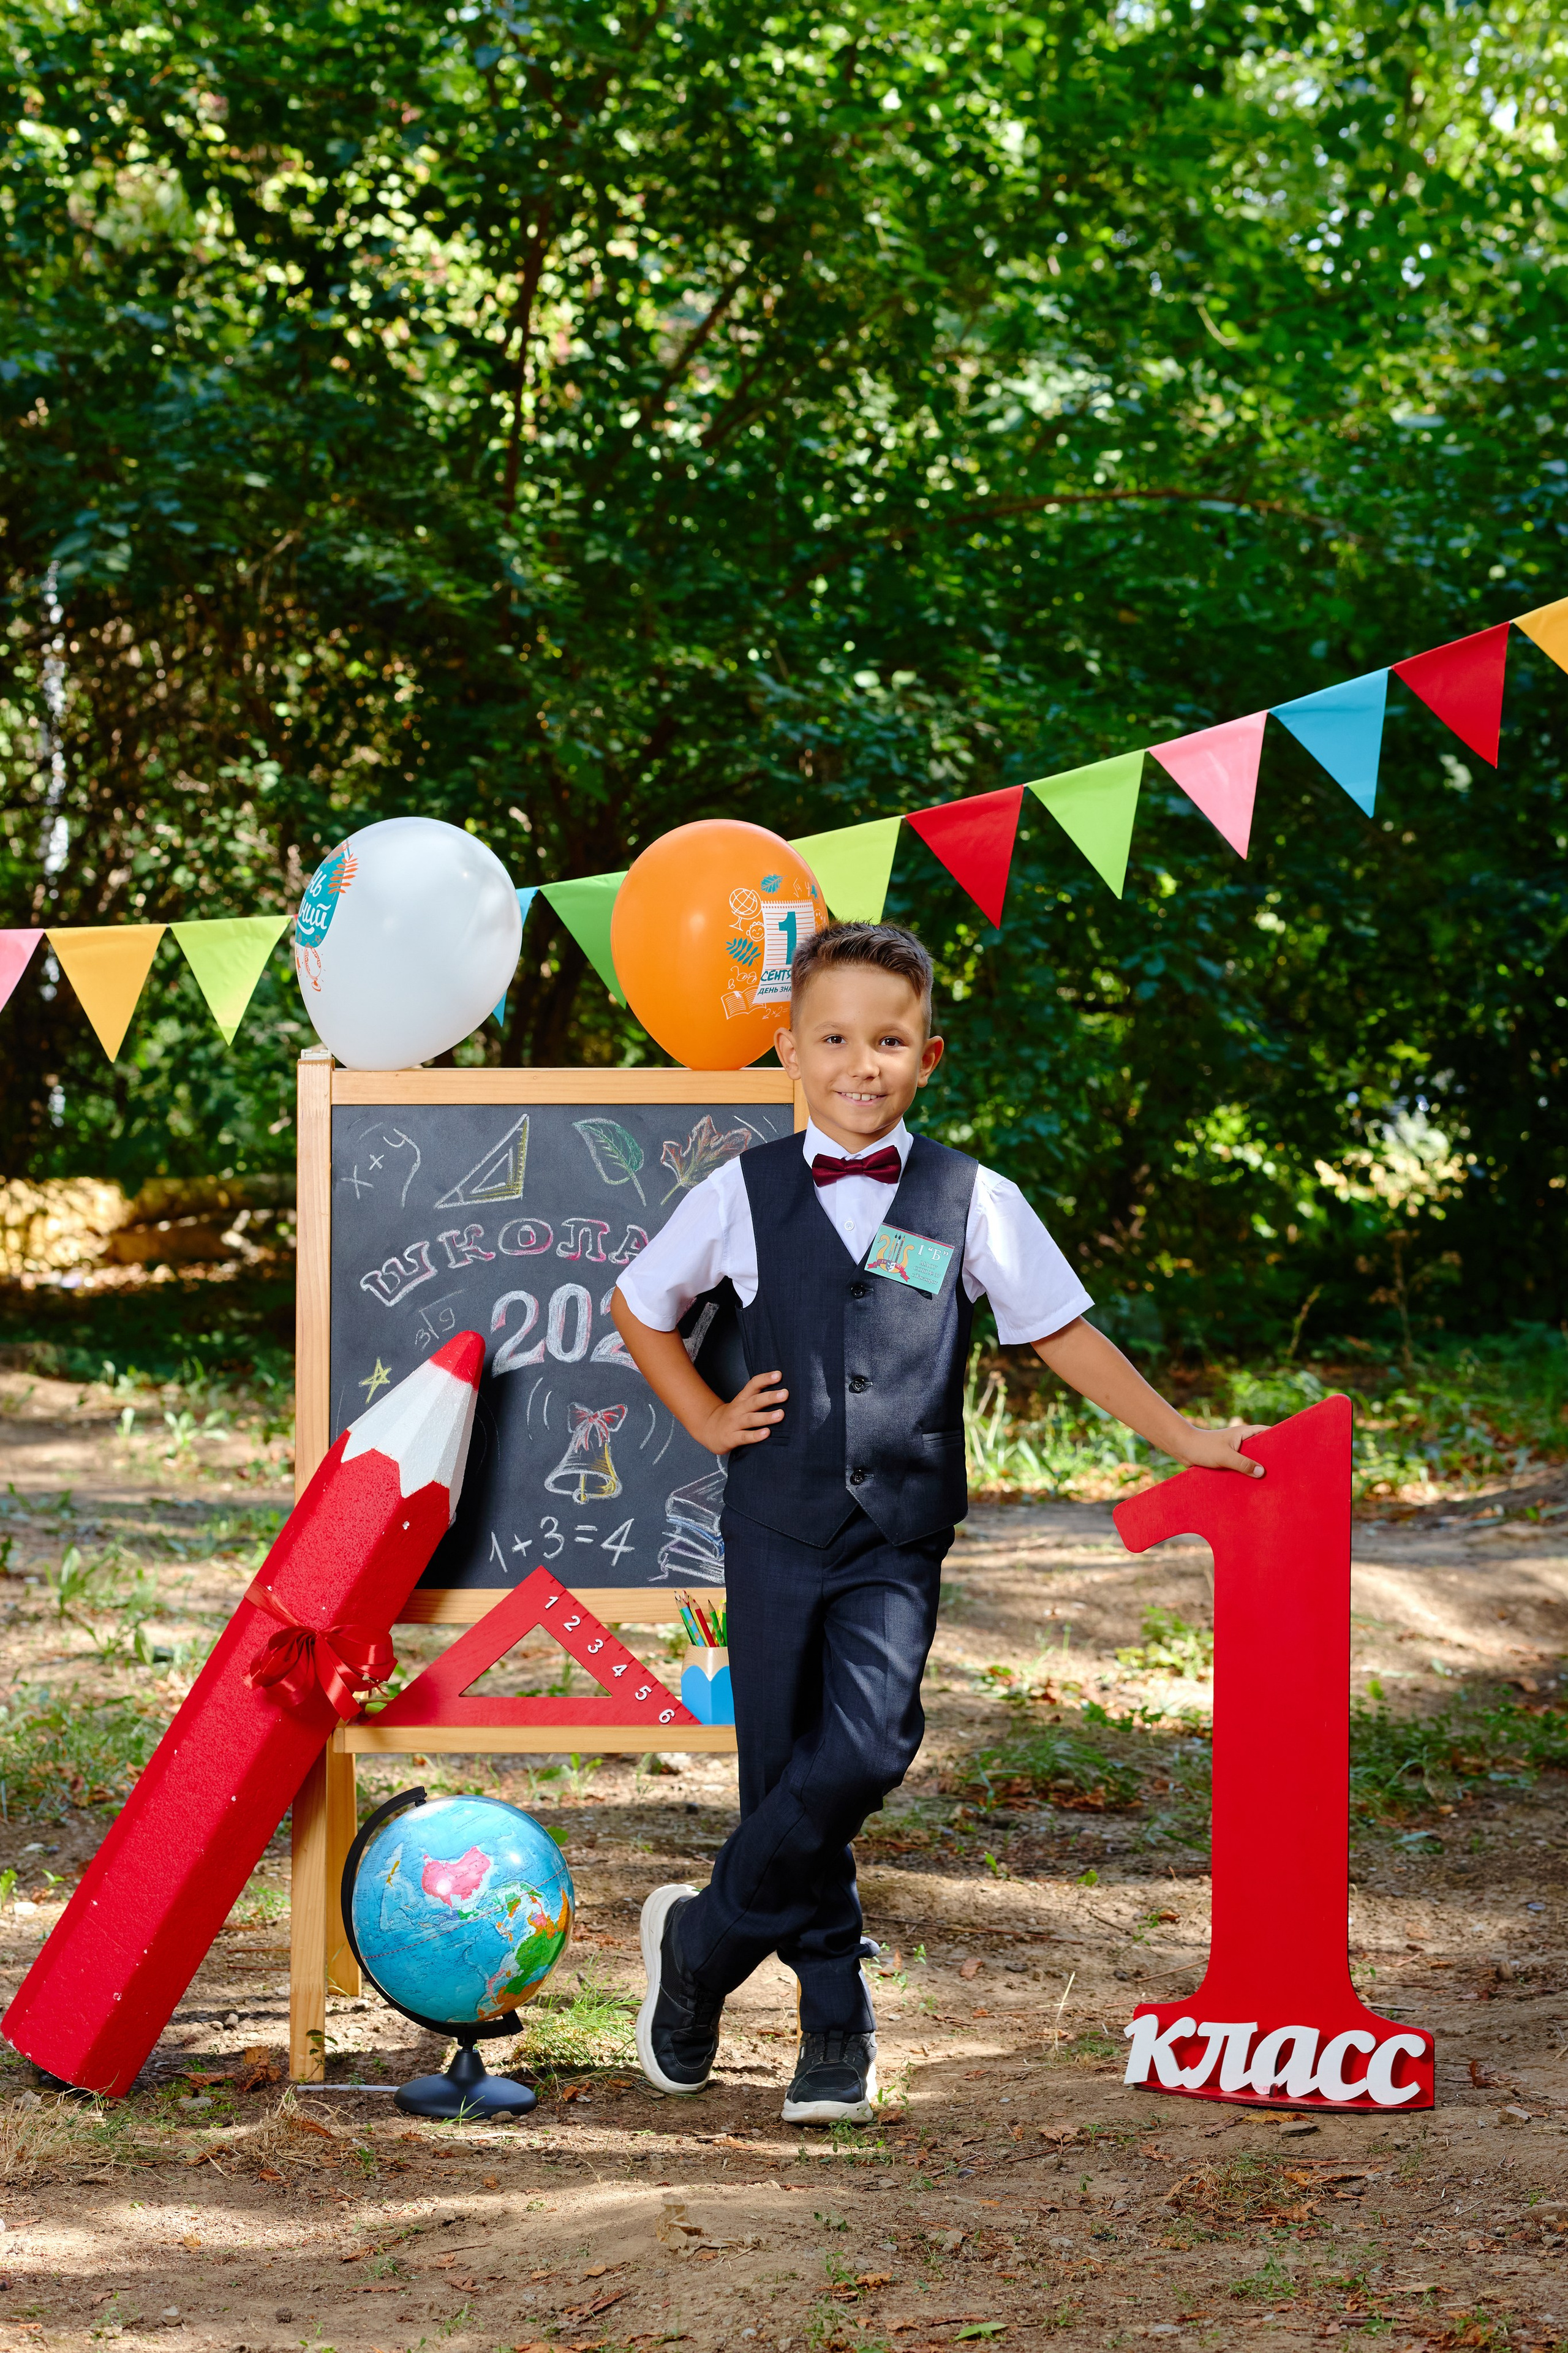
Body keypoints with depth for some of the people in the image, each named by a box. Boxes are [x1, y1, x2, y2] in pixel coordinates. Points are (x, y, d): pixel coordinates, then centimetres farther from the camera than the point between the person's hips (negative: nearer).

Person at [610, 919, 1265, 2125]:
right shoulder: (744, 1193, 4)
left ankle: (702, 1941, 2)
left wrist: (1185, 1437, 4)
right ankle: (838, 2029, 15)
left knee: (863, 1754, -18)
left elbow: (1064, 1333, 7)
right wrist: (707, 1418, 9)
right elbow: (638, 1304, 18)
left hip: (897, 1538, -1)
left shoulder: (973, 1201, 2)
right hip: (776, 1528, 1)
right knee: (787, 1773, 2)